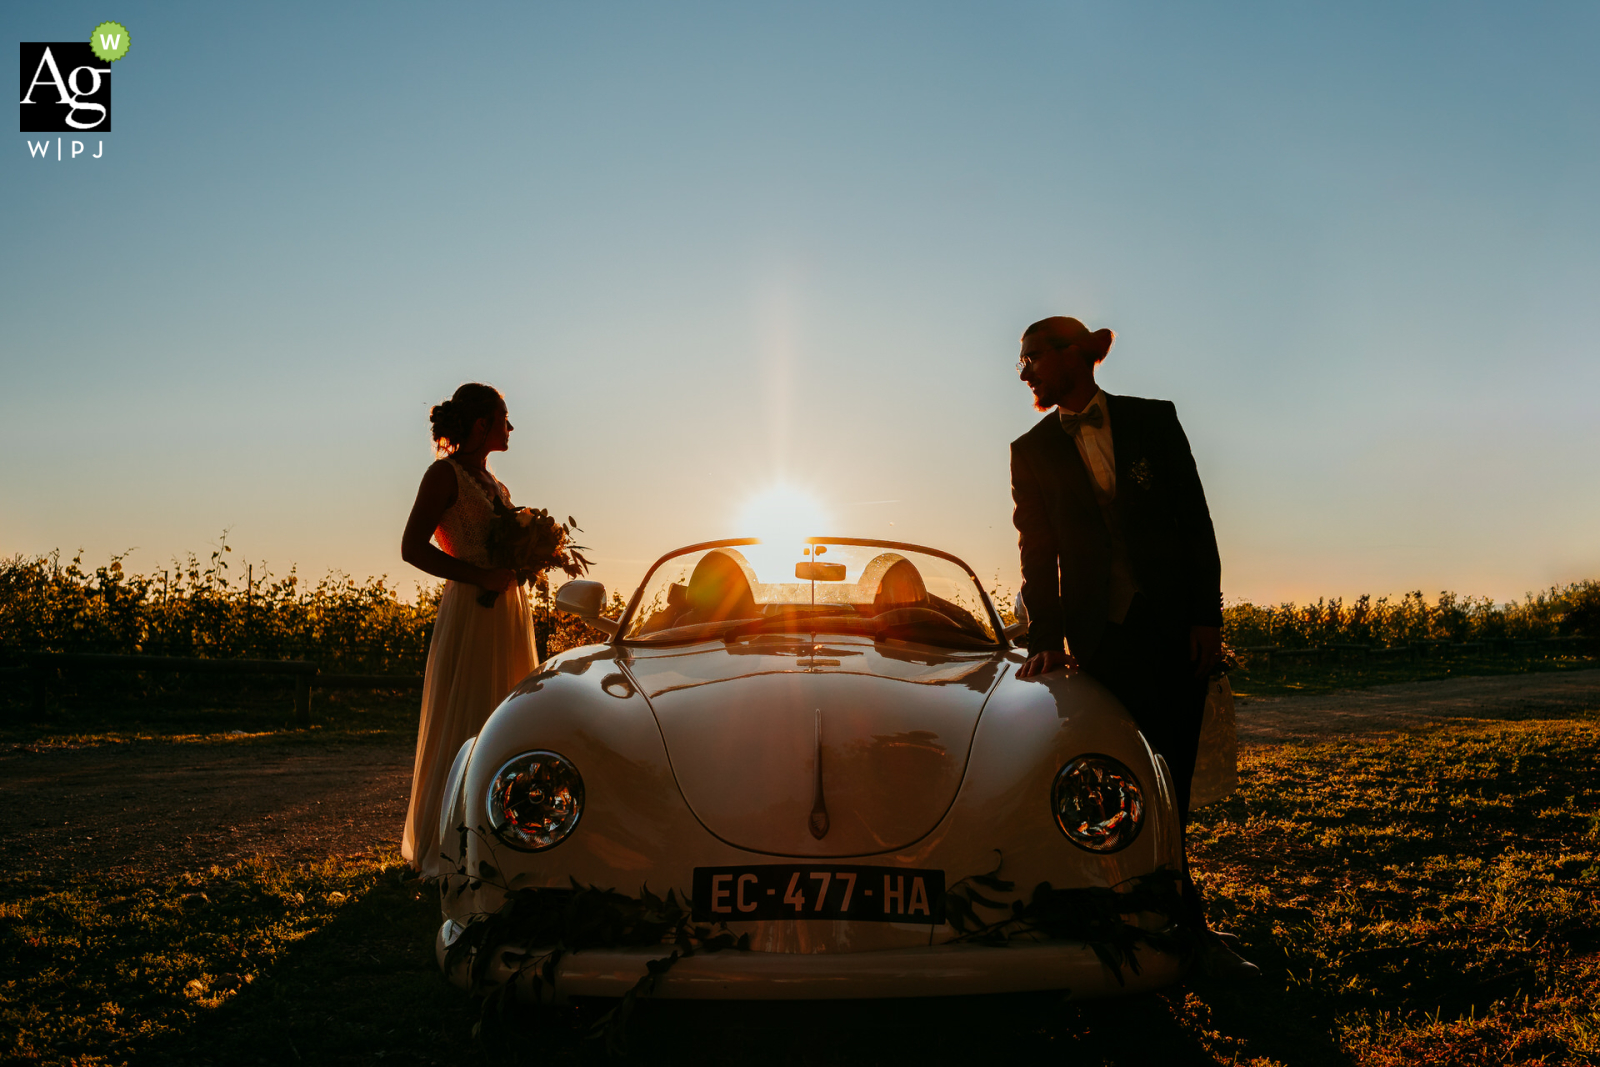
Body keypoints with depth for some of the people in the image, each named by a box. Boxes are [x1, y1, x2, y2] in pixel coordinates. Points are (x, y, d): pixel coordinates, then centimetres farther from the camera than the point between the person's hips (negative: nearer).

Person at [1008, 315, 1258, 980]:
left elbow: (1195, 520, 3)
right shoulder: (1032, 451, 8)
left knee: (1173, 782, 3)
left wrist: (1207, 616, -4)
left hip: (1175, 624, 0)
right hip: (1103, 635, 0)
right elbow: (1037, 553, 5)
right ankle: (1190, 931, 6)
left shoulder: (1153, 420, 5)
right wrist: (1047, 640, -5)